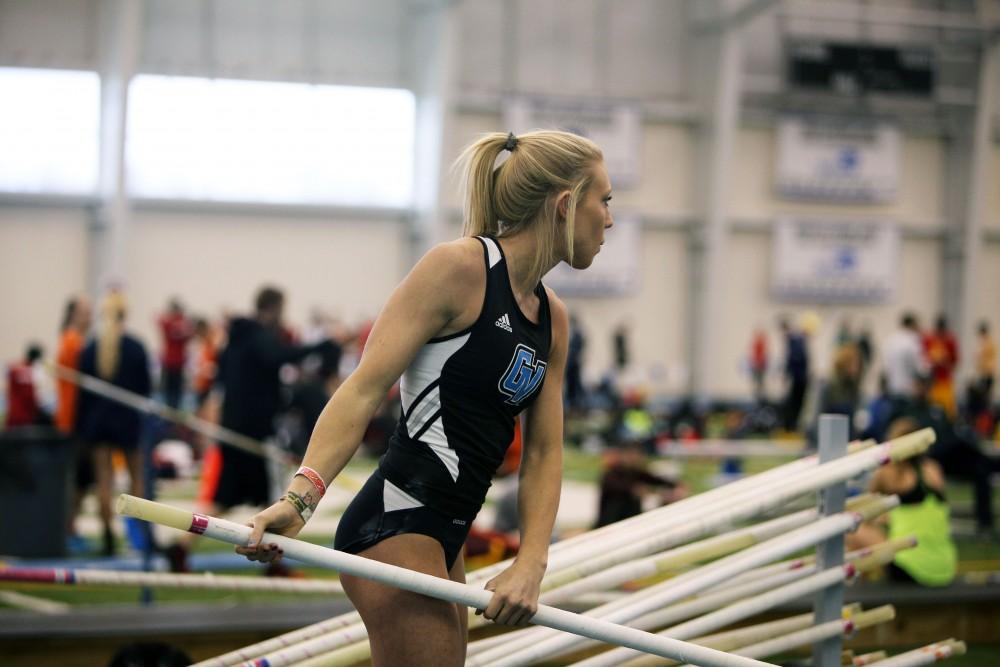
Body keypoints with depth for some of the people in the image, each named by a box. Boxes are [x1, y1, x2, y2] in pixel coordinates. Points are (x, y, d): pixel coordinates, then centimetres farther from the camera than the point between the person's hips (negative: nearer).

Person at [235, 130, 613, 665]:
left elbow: (543, 454, 13)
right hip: (396, 522, -9)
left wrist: (531, 562, -2)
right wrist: (300, 497, -27)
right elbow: (365, 389, -15)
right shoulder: (460, 266, -9)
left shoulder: (552, 317, 14)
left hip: (445, 537, 9)